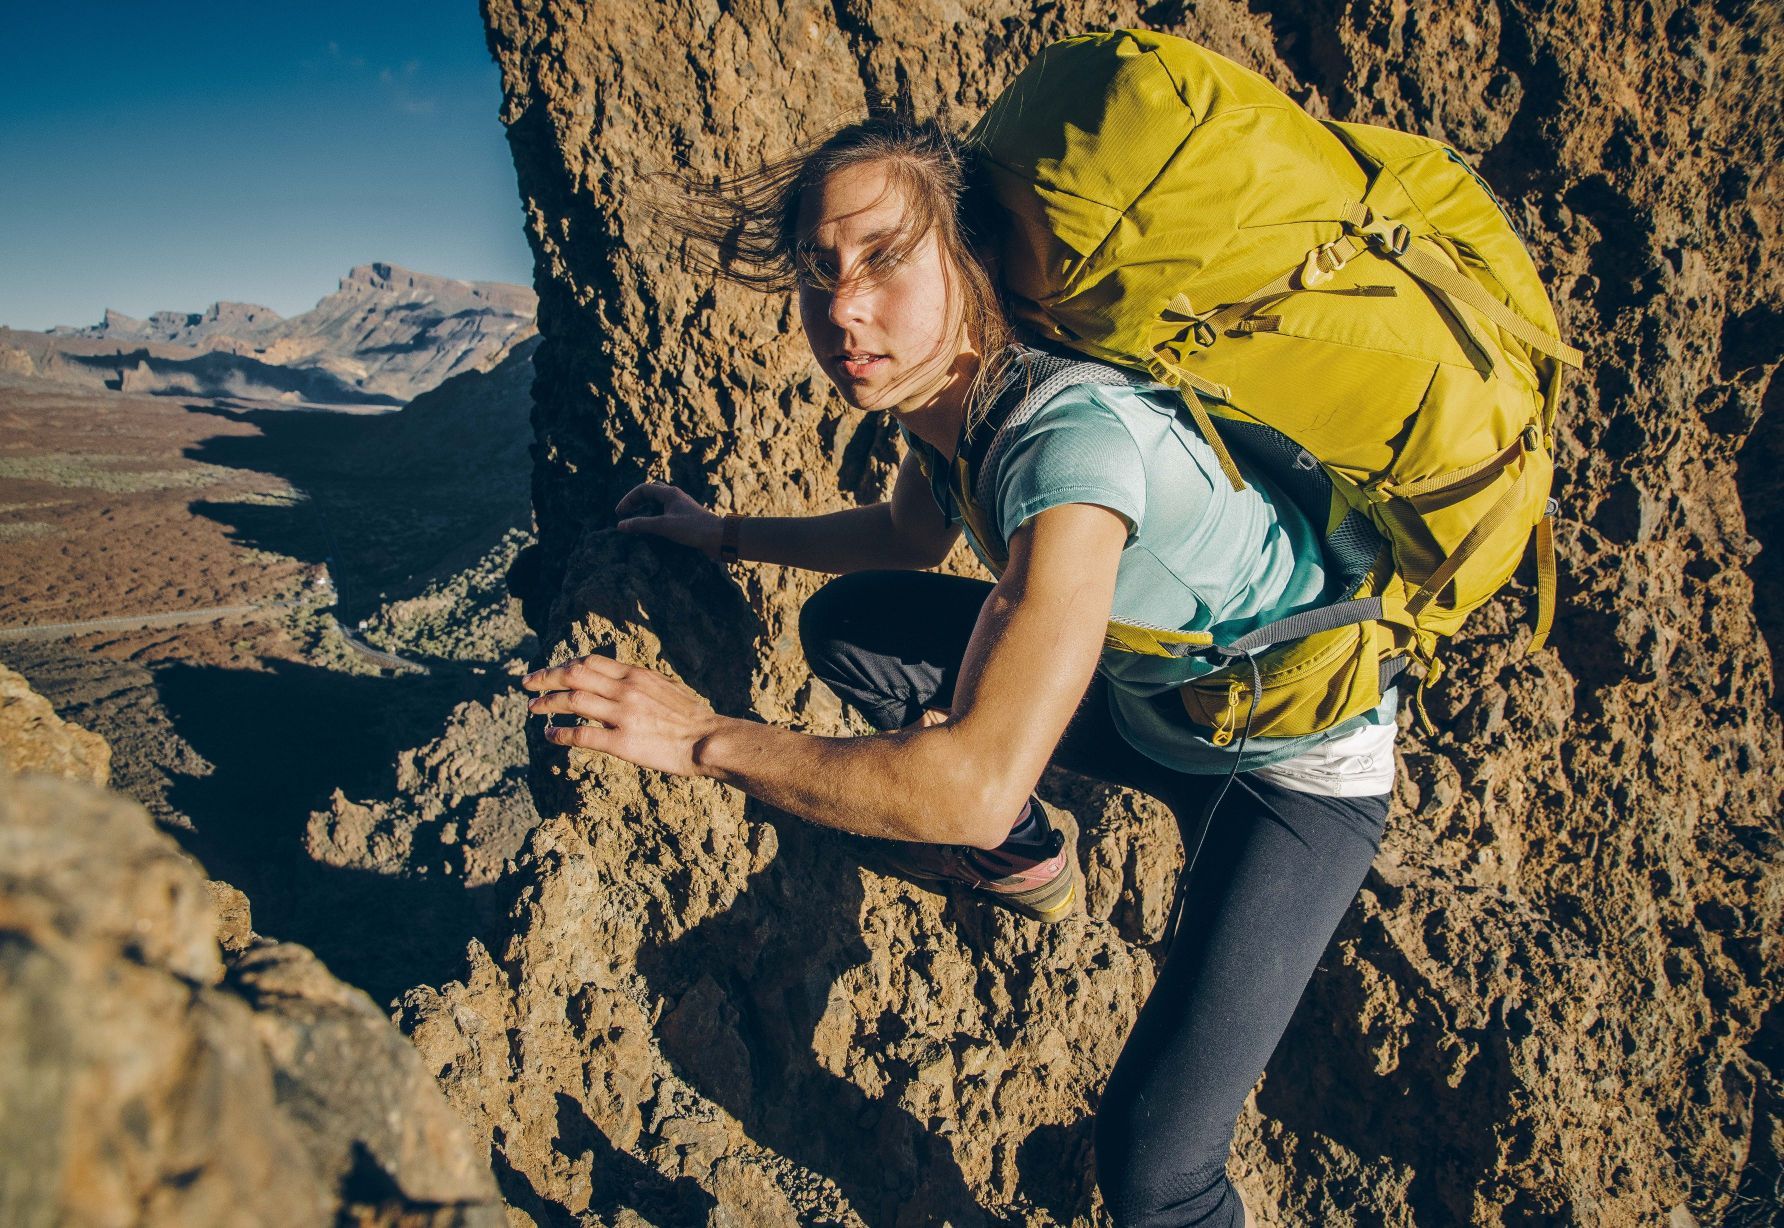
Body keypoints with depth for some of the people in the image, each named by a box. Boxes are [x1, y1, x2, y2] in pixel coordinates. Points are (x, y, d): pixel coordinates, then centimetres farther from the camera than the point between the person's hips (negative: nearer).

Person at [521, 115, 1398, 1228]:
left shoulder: (1071, 433, -35)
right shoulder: (942, 394, -9)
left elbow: (975, 785, -39)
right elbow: (913, 534, 16)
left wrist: (705, 738, -29)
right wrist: (725, 534, 16)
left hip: (1309, 762, -7)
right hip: (1150, 704, 8)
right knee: (847, 625, 3)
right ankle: (1031, 858, 21)